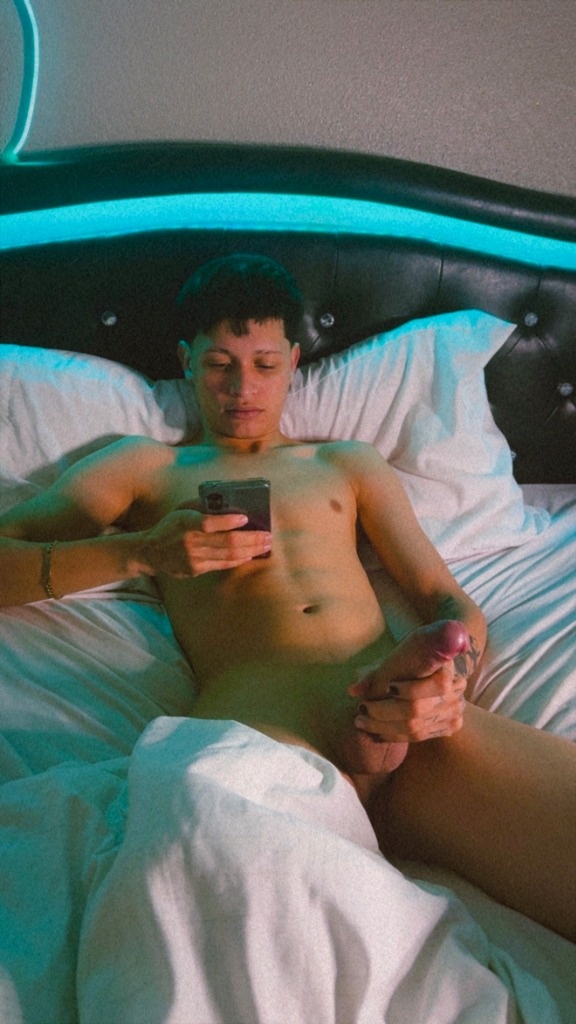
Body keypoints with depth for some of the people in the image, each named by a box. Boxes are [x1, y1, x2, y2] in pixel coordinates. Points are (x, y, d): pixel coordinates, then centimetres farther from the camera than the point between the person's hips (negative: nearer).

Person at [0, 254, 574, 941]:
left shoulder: (348, 465, 33)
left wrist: (447, 674, -5)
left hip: (399, 703, 1)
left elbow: (453, 606, 21)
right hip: (254, 710, 0)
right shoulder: (146, 467, 28)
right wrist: (141, 552, 2)